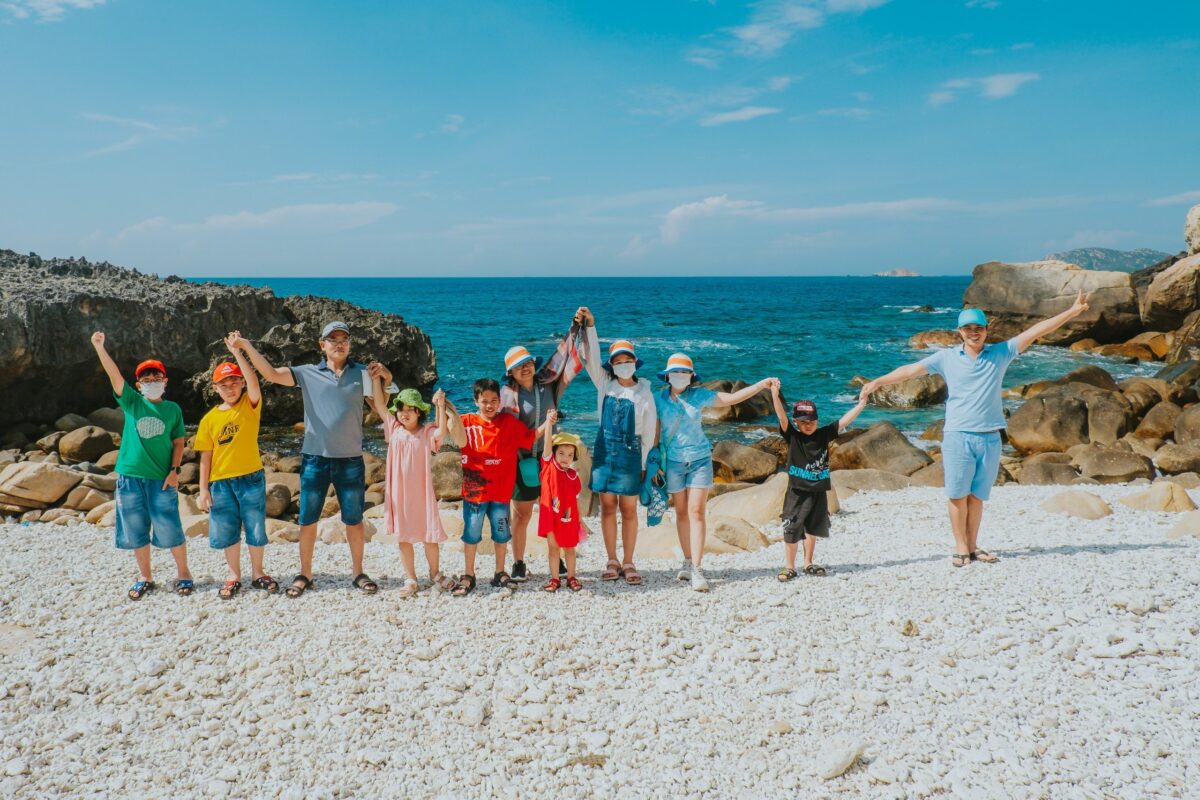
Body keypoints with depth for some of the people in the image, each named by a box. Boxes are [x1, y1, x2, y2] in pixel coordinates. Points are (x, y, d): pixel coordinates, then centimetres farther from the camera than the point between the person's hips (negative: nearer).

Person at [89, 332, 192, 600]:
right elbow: (114, 375, -7)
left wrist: (175, 471, -5)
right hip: (130, 477, 1)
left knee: (170, 530, -1)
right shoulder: (131, 402, 4)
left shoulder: (173, 409, 5)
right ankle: (145, 578, 24)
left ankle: (184, 574, 16)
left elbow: (178, 442, 6)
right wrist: (99, 347, -18)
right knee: (137, 532, 9)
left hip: (162, 479, -1)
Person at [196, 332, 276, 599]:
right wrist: (203, 489, 0)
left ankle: (257, 573, 24)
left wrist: (237, 352, -29)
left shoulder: (250, 406, -2)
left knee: (255, 529, 7)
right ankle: (234, 577, 25)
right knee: (227, 532, 9)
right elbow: (206, 456, 4)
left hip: (251, 478, -2)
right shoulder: (210, 419, 3)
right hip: (221, 482, 2)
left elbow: (254, 382, -23)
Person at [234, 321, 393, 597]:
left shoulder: (362, 373, 4)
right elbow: (271, 373, -6)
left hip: (351, 460, 0)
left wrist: (386, 380, -9)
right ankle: (304, 575, 21)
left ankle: (358, 573, 24)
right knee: (307, 520, 6)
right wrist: (246, 346, -15)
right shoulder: (308, 373, 3)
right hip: (315, 459, 0)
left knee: (354, 520, 9)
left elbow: (381, 410, 5)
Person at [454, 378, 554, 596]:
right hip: (475, 490, -2)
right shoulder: (467, 422, -4)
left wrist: (547, 423, -8)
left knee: (501, 534, 13)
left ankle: (500, 574, 29)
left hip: (501, 490, 2)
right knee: (471, 533, 6)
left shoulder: (509, 422, 1)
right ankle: (468, 576, 19)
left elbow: (531, 436, 5)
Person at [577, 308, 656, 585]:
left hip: (630, 453, -2)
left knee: (628, 509, 1)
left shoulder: (644, 392, -1)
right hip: (604, 450, 2)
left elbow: (648, 432, 2)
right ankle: (612, 562, 14)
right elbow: (592, 357, -6)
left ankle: (628, 563, 10)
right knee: (607, 506, 5)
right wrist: (589, 326, -17)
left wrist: (644, 463, 0)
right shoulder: (605, 383, 6)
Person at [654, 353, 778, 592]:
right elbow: (655, 432, 2)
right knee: (681, 513, 7)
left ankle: (696, 569, -11)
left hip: (700, 459, 0)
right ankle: (687, 561, 19)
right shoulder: (659, 399, -2)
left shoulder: (699, 395, -1)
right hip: (674, 462, 0)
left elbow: (731, 398, -1)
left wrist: (761, 384, -9)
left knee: (696, 512, -8)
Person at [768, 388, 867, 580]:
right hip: (797, 492, -3)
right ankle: (789, 567, 11)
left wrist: (861, 404, -7)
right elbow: (782, 416, -18)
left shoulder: (824, 435, 2)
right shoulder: (792, 436, -6)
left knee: (813, 529, 15)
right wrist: (775, 394, -31)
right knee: (792, 530, -2)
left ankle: (808, 564, 30)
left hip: (819, 492, 3)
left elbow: (844, 420, -1)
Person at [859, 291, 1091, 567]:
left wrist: (1073, 311, -2)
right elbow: (912, 369, 0)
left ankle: (973, 547, 20)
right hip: (957, 437, -1)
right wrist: (877, 382, -8)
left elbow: (1035, 331, 2)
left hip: (990, 438, 1)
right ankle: (961, 548, 11)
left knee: (977, 495, 9)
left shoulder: (1000, 353, 6)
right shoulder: (947, 357, 3)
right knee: (958, 495, 1)